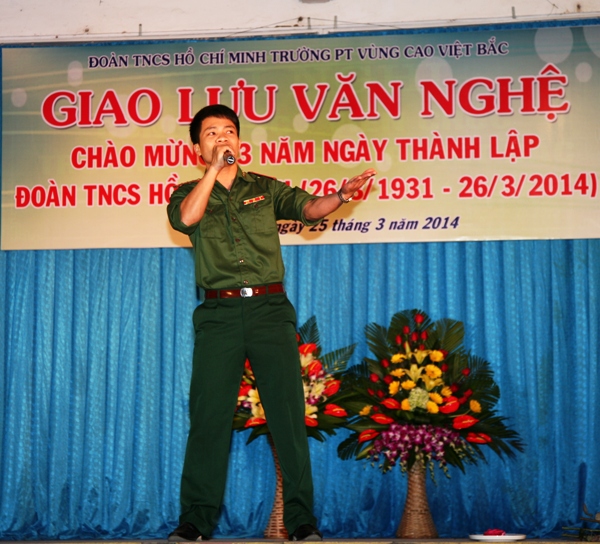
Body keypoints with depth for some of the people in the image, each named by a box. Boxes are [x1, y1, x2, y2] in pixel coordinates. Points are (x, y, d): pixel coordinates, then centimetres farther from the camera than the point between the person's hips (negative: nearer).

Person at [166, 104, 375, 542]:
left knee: (288, 411, -4)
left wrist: (342, 195, -18)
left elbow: (309, 209, 1)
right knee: (208, 415, 0)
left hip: (269, 309, 0)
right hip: (219, 314, 0)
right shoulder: (189, 193, 13)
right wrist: (214, 169, -8)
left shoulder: (266, 188, 16)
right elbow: (186, 218, -9)